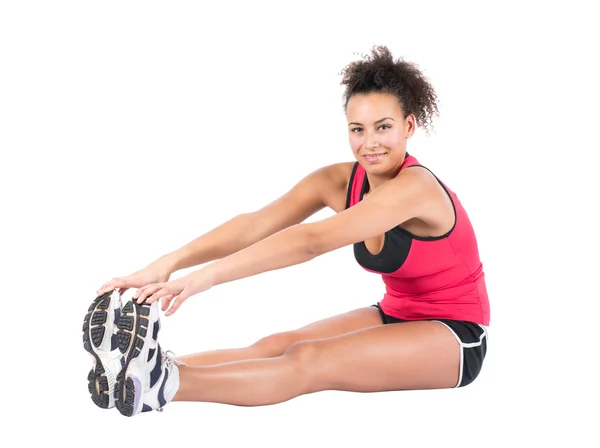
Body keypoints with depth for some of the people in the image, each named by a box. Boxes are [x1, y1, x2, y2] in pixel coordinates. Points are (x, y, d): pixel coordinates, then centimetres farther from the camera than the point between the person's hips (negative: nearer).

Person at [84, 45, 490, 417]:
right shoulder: (339, 181, -4)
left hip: (456, 338, -7)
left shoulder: (415, 187, -26)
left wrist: (208, 276, -45)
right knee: (276, 345, -18)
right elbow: (256, 224, -19)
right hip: (396, 316, 7)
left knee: (308, 362, -31)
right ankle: (141, 368, -35)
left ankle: (162, 384, -50)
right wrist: (167, 263, -33)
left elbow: (312, 241, -37)